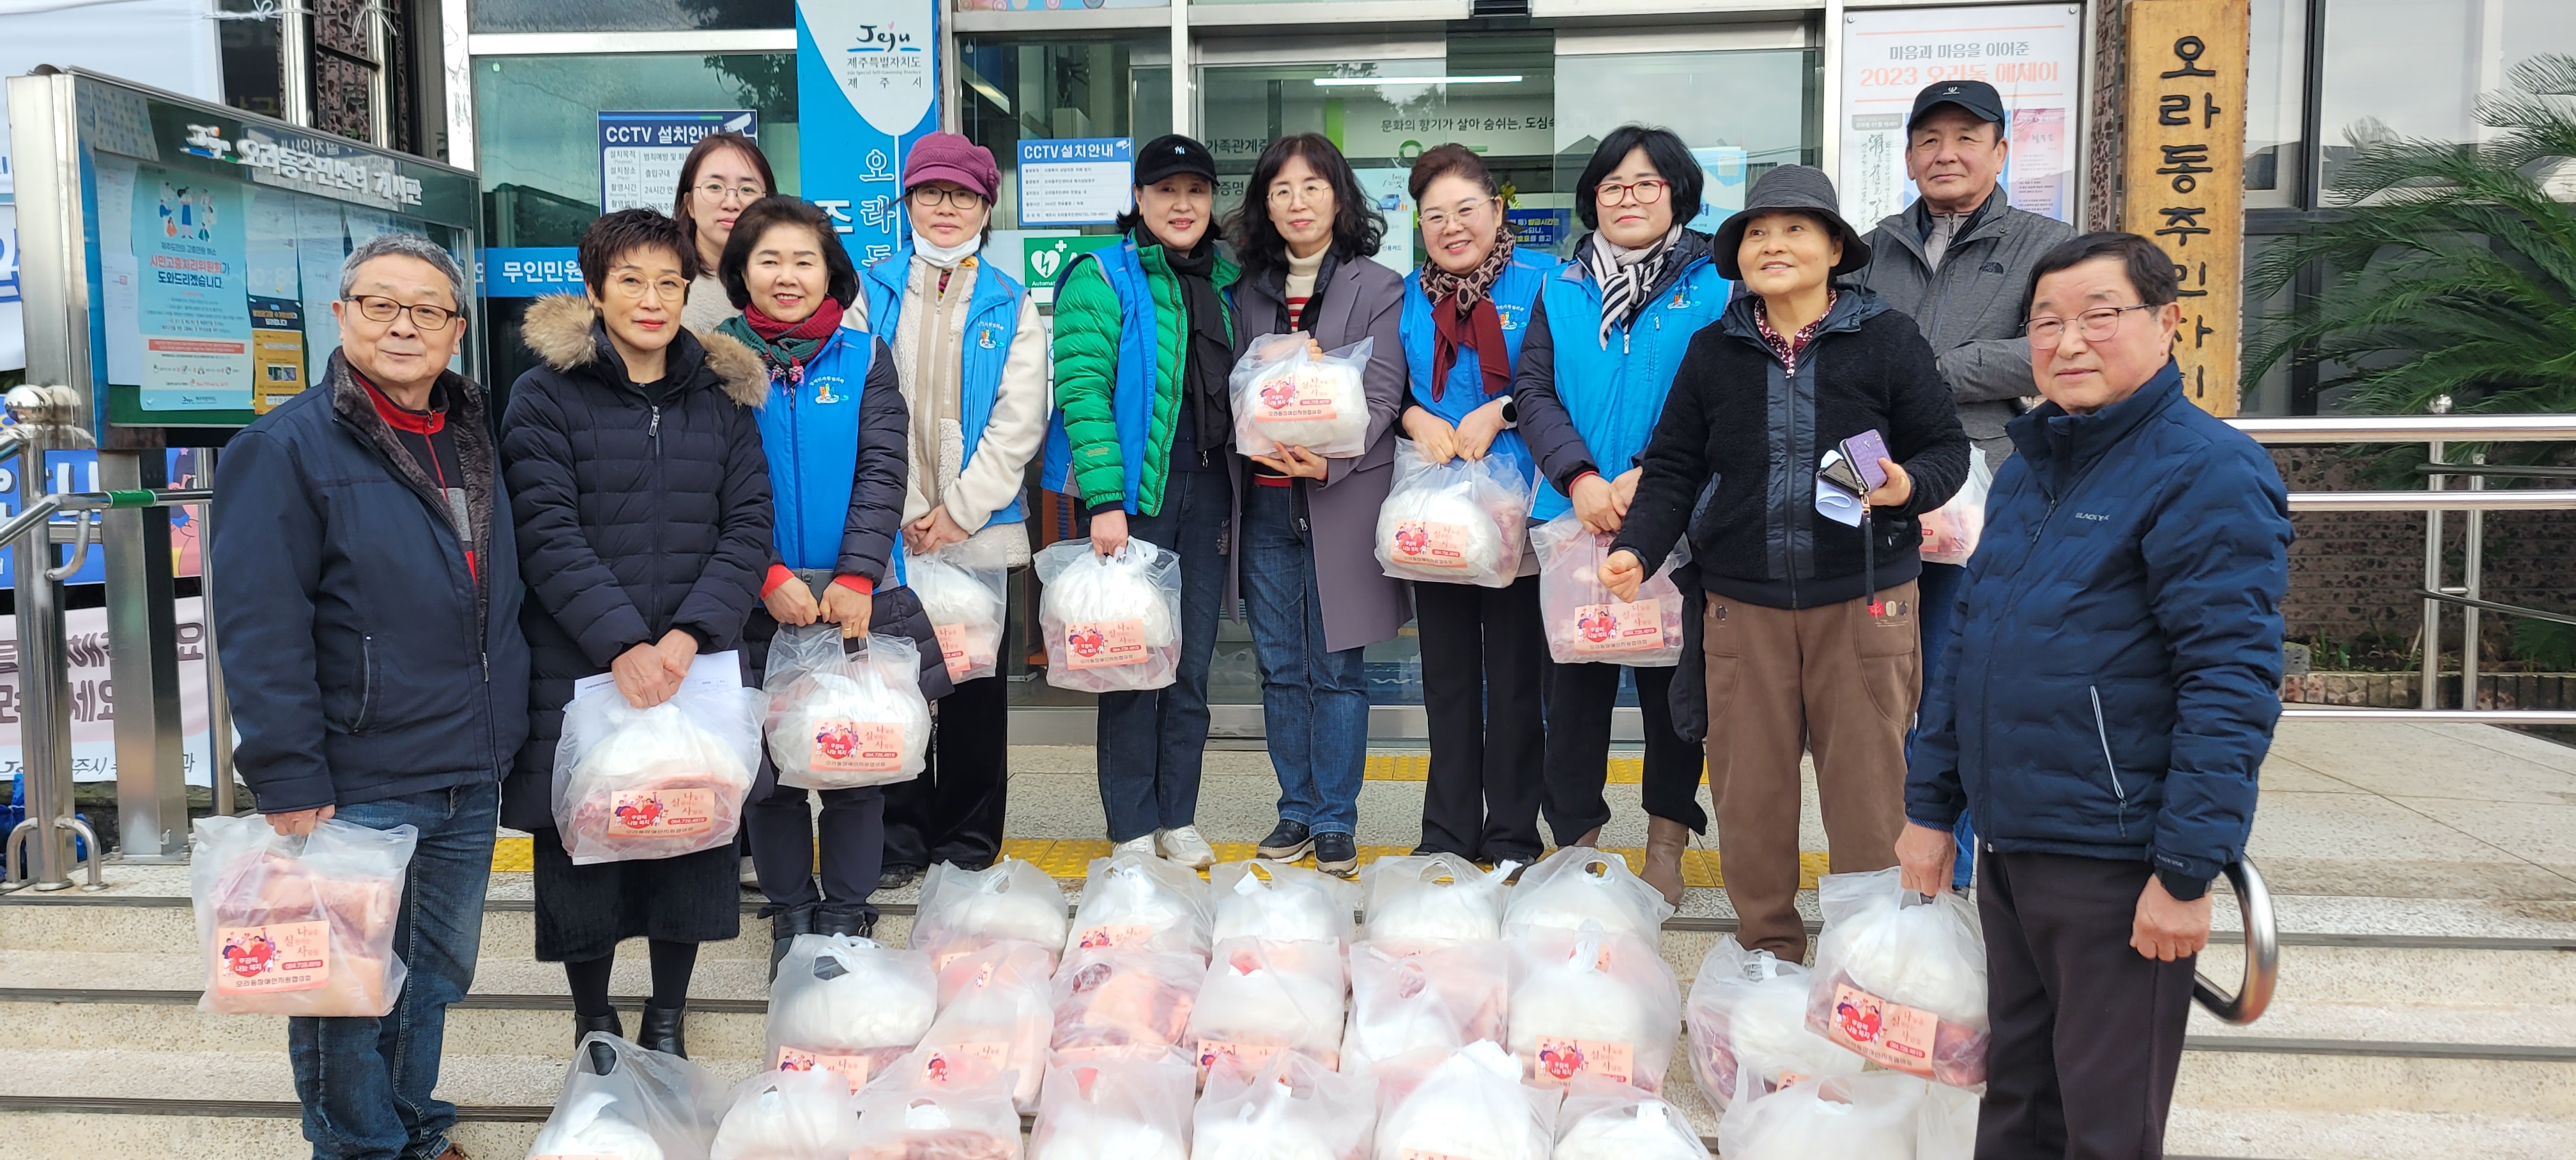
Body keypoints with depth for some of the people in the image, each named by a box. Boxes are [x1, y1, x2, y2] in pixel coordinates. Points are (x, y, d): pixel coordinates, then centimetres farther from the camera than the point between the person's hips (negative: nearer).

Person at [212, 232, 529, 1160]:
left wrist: (506, 732, 18)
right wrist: (288, 784, -19)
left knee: (439, 972, 19)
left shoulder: (473, 439, 11)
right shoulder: (288, 448, -11)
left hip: (469, 777, 7)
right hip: (356, 789, -6)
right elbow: (260, 632, -16)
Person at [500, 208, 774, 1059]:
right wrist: (622, 644, -20)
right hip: (578, 667, -2)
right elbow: (547, 533, -9)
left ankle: (668, 1019, 26)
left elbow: (747, 529, 2)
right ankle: (593, 1023, 26)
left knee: (694, 832, 7)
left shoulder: (722, 398, 9)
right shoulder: (547, 395, 0)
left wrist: (688, 636, -13)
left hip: (697, 664, 2)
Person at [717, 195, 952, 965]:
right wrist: (767, 575, -14)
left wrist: (856, 579, -13)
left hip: (856, 595, 1)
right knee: (766, 759, 7)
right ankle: (790, 914, 23)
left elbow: (882, 472, -2)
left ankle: (848, 915, 21)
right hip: (757, 599, 0)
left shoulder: (865, 357, 4)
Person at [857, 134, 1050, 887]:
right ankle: (898, 844, 15)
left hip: (980, 529, 0)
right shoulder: (871, 292, 9)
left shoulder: (1012, 306, 8)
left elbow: (1019, 423, -1)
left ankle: (967, 847, 16)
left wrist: (960, 510, -10)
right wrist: (901, 510, -8)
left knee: (976, 691, 5)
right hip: (890, 531, 0)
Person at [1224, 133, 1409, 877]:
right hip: (1265, 501, 4)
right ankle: (1296, 810, 21)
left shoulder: (1378, 287, 1)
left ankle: (1335, 821, 11)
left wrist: (1331, 460, -22)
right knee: (1279, 668, 8)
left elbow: (1381, 394, -8)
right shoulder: (1250, 292, 14)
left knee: (1337, 668, 1)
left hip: (1341, 500, -4)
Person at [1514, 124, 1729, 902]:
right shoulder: (1561, 291, 9)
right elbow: (1531, 389, 1)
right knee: (1575, 678, 7)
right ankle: (1576, 839, 19)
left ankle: (1667, 844, 19)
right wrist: (1582, 479, -14)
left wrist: (1648, 476, -18)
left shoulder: (1713, 286, 1)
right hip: (1575, 516, 2)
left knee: (1672, 675, 6)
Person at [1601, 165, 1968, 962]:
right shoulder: (1713, 352, 8)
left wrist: (1908, 485, -19)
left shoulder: (1886, 340, 0)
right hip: (1742, 604, 2)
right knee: (1750, 790, 8)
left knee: (1867, 785, 4)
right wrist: (1636, 550, -7)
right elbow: (1672, 469, 8)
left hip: (1863, 598, -2)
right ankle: (1768, 951, 24)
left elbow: (1947, 448, 3)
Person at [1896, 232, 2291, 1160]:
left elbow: (2233, 684, -18)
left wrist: (2188, 871, -21)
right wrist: (1931, 805, 16)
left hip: (2116, 866, -7)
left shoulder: (2207, 472, -12)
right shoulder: (2026, 472, 12)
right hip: (2007, 848, 7)